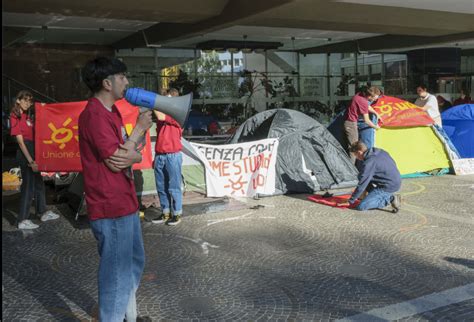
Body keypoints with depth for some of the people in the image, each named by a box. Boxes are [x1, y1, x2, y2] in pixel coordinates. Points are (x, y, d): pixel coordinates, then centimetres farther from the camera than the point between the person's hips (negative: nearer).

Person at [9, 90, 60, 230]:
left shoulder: (28, 116, 14)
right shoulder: (15, 117, -12)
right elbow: (20, 141, -18)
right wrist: (30, 161, -21)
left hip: (33, 150, 9)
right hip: (25, 153, -9)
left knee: (39, 182, 16)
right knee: (28, 185, -6)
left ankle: (43, 212, 29)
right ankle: (22, 221, 1)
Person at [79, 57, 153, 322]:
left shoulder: (111, 112, 12)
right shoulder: (95, 115, -18)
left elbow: (136, 155, 10)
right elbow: (114, 160, -20)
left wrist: (132, 156, -15)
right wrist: (139, 128, -10)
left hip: (125, 203, 10)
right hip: (111, 209, -10)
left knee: (135, 262, 22)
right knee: (117, 272, 2)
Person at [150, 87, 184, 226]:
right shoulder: (162, 112, 16)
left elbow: (161, 117, -23)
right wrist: (156, 155, 17)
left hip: (172, 155, -7)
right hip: (159, 155, 7)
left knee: (174, 187, 0)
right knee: (161, 187, 10)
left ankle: (177, 213, 9)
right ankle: (165, 212, 19)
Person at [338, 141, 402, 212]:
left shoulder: (368, 163, -19)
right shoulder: (380, 152, 7)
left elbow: (362, 184, -16)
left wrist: (350, 201, -8)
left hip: (389, 186, -9)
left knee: (361, 206, -12)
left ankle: (389, 199, -8)